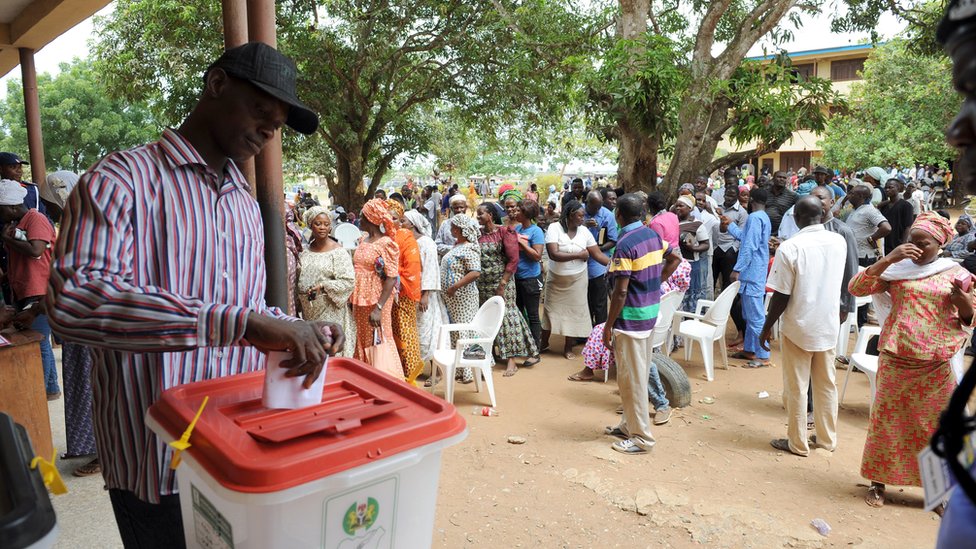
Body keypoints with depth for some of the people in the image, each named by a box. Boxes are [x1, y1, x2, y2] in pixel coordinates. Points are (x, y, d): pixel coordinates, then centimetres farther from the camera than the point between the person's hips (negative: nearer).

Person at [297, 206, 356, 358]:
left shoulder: (337, 251, -9)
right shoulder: (306, 250, 8)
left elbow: (349, 281, -15)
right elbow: (300, 276, 20)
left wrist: (323, 285, -22)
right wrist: (299, 301, 13)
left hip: (330, 311, -6)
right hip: (309, 311, 6)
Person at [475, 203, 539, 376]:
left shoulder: (504, 232, -8)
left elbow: (513, 260, -12)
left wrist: (502, 283, -15)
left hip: (501, 282, -5)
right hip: (483, 284, 5)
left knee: (505, 316, -3)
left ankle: (511, 360, 2)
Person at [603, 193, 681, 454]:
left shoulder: (625, 244, -20)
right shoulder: (653, 235, 5)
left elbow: (621, 291, -22)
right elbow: (674, 259, 20)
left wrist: (608, 325, -15)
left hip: (631, 317, -9)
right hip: (651, 313, 9)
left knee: (631, 378, 2)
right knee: (639, 373, 18)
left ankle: (641, 437, 11)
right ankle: (630, 425, 32)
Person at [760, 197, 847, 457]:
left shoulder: (790, 248, -19)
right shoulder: (839, 242, -3)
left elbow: (781, 296, -17)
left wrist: (766, 327, -4)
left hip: (799, 327, -5)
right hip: (829, 325, 5)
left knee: (796, 387, 7)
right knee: (826, 384, 17)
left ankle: (798, 443, 18)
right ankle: (827, 439, 30)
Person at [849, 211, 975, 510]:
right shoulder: (896, 268, 1)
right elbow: (856, 287, -11)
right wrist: (888, 259, -19)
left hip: (937, 366, 1)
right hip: (895, 360, -1)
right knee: (886, 421, 7)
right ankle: (877, 483, 21)